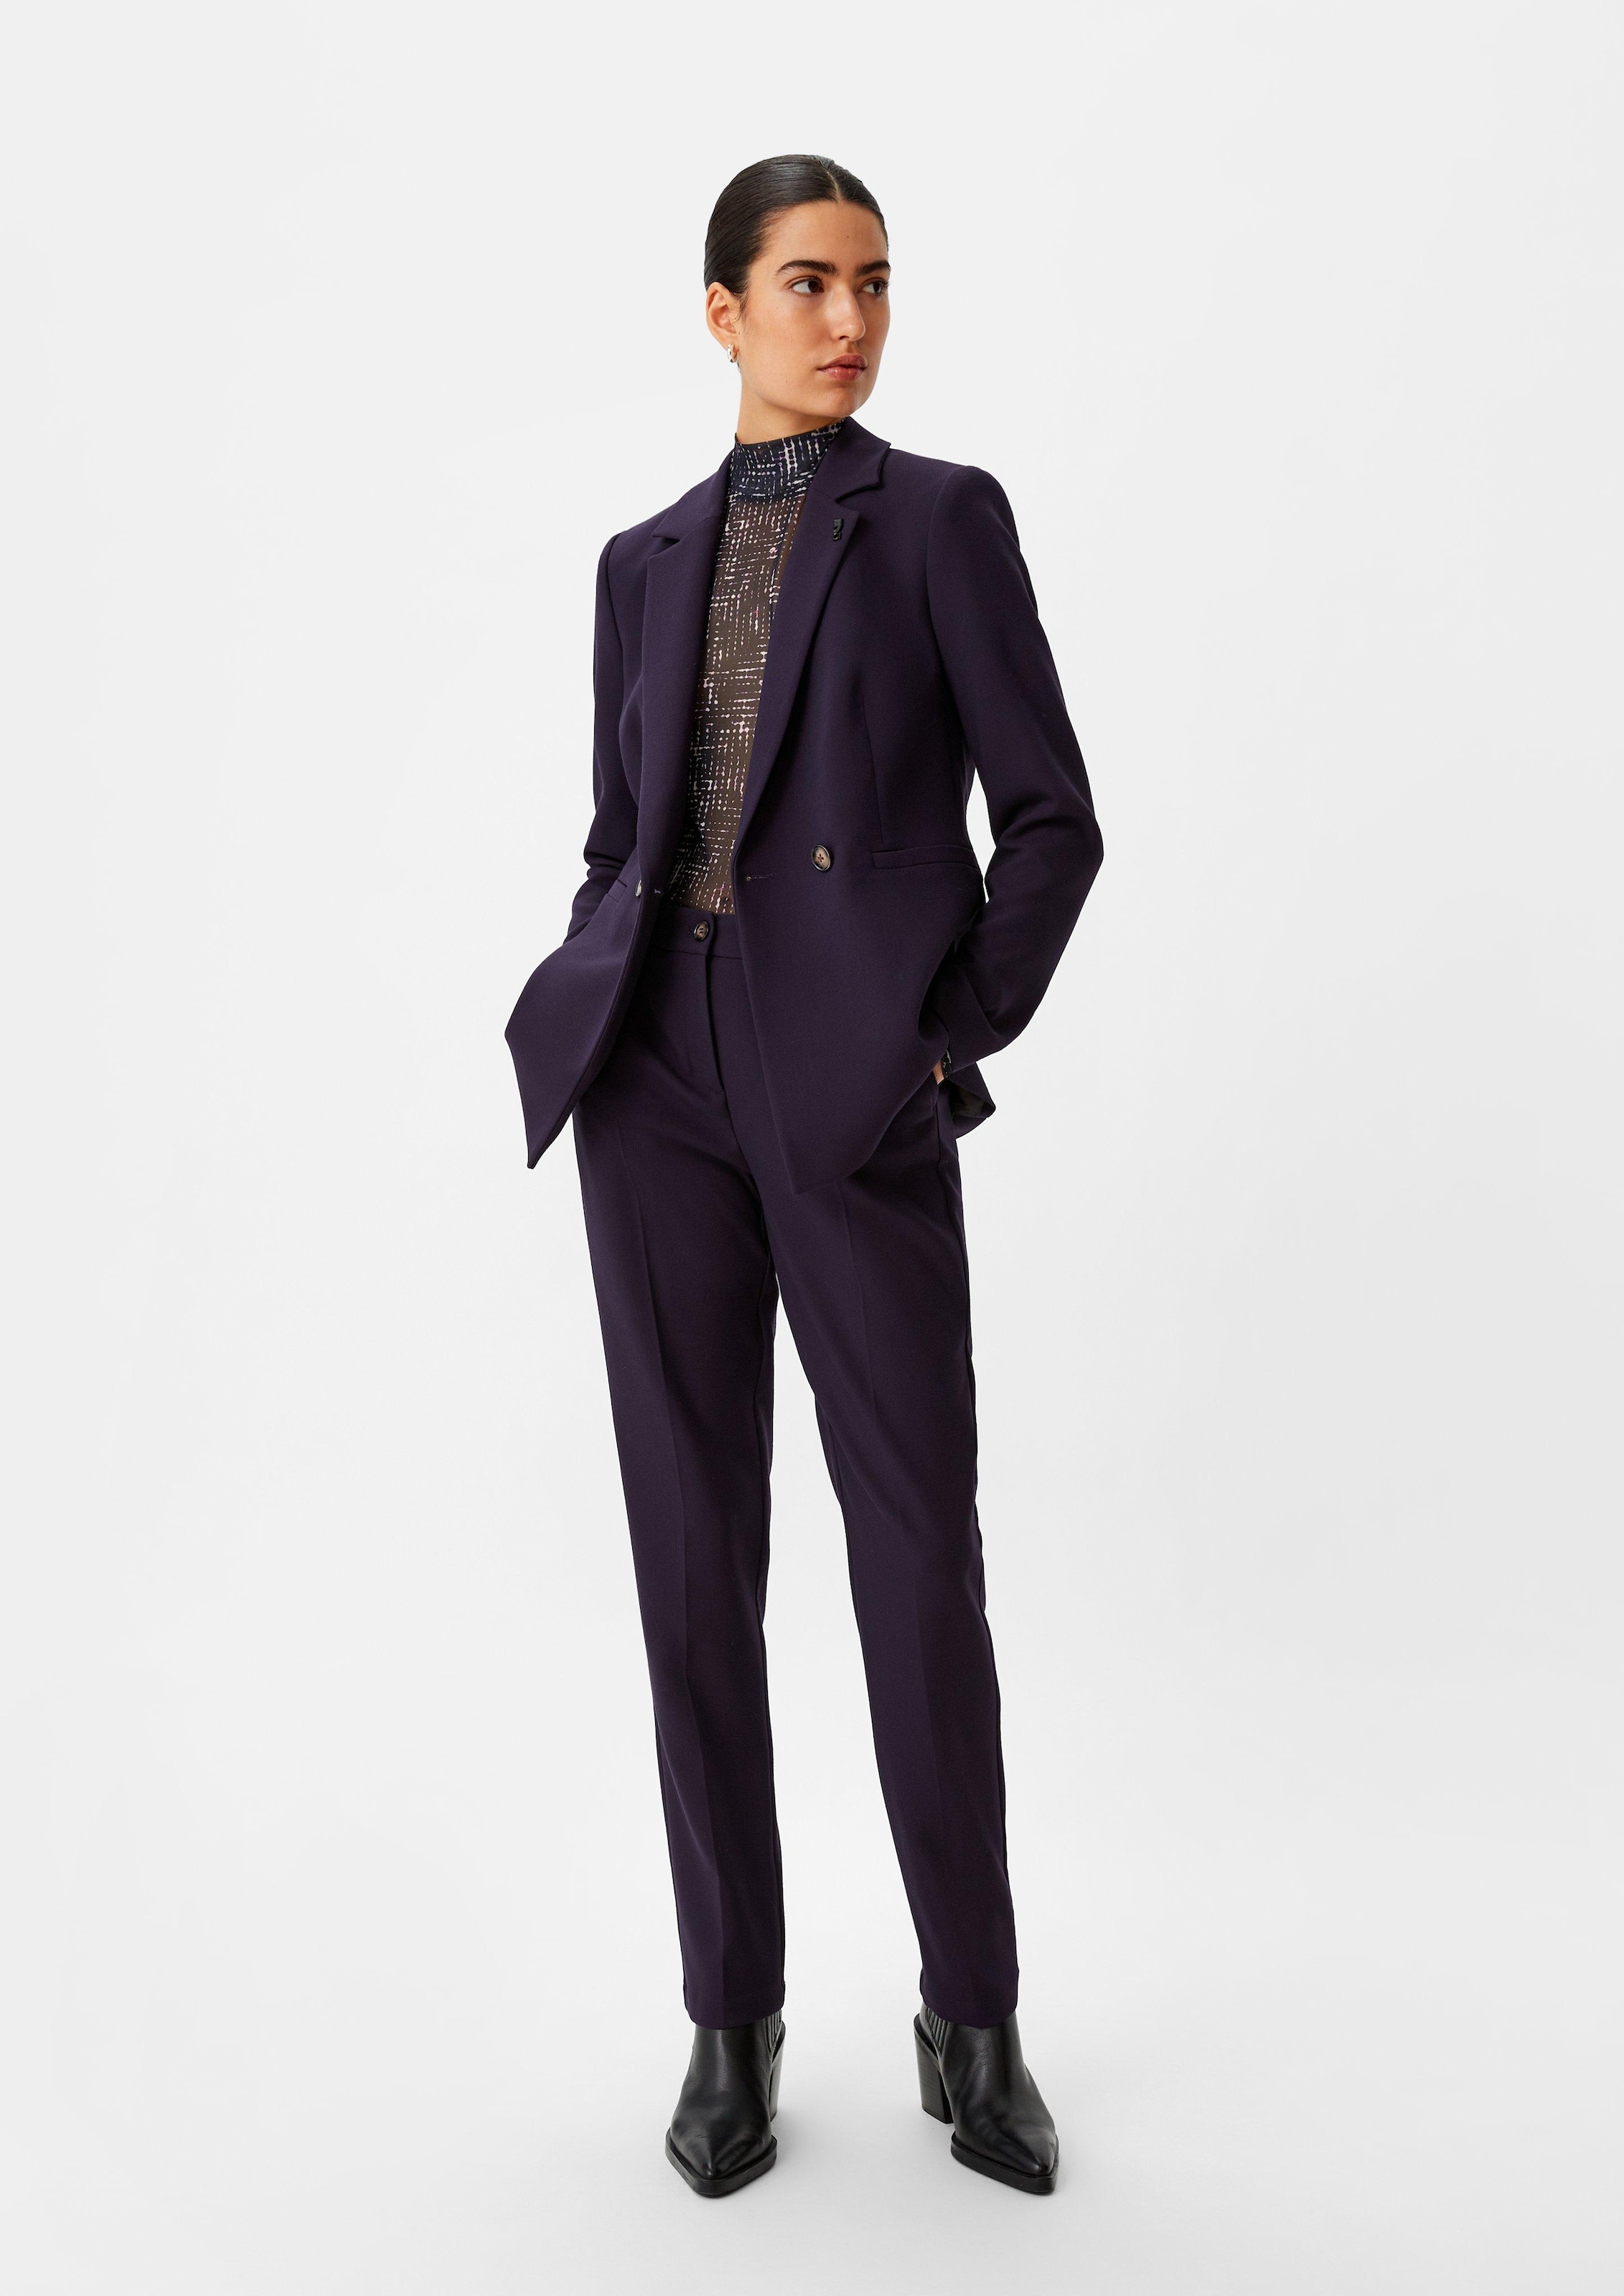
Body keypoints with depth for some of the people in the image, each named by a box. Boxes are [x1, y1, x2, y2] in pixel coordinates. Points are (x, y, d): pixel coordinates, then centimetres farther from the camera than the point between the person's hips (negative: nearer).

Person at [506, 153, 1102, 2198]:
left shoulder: (943, 516, 6)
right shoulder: (647, 560, 17)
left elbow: (1050, 816, 1)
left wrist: (956, 1032, -7)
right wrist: (584, 1017, 2)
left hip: (858, 1082, -3)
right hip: (659, 1075, 4)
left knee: (918, 1547, -1)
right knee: (695, 1545, 5)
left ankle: (971, 2022, 17)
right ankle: (734, 2015, 19)